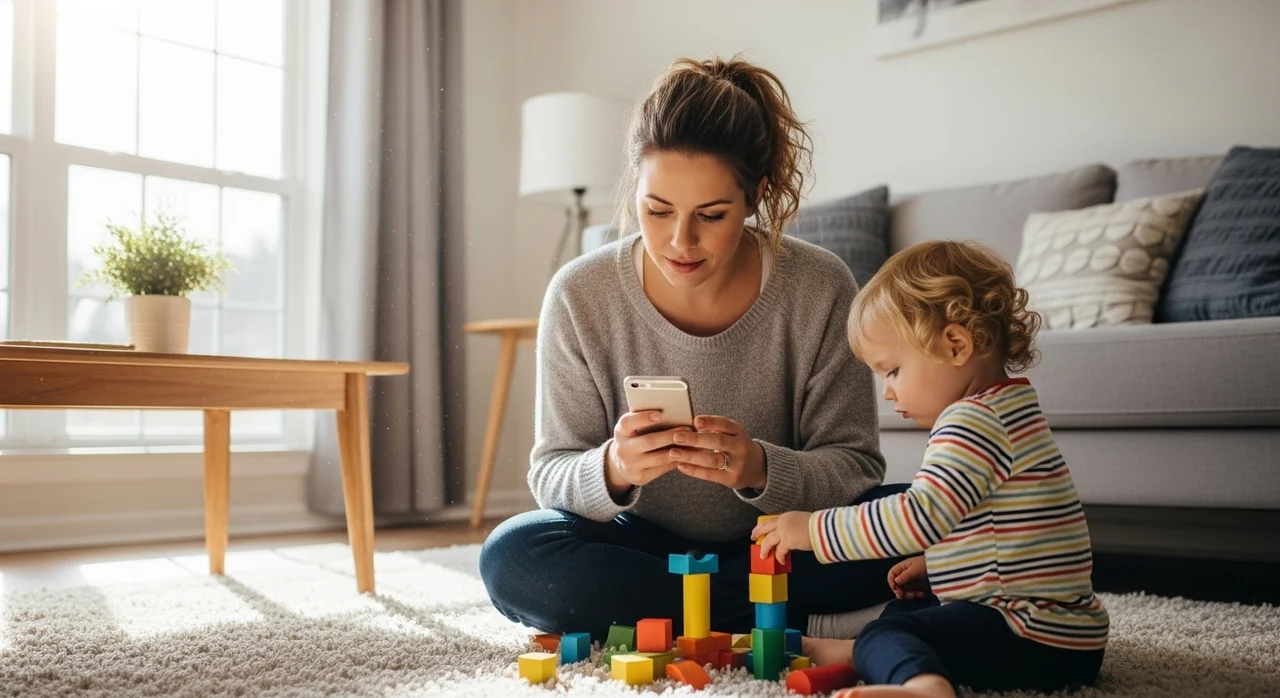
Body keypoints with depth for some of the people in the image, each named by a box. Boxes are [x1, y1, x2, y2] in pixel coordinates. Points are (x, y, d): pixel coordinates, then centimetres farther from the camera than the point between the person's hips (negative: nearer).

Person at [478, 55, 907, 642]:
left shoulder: (820, 289, -16)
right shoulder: (579, 296, -14)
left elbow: (855, 468, -12)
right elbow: (551, 475, -10)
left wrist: (761, 469, -34)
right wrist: (612, 470, -34)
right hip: (640, 543, 1)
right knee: (512, 558, -27)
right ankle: (802, 627, -18)